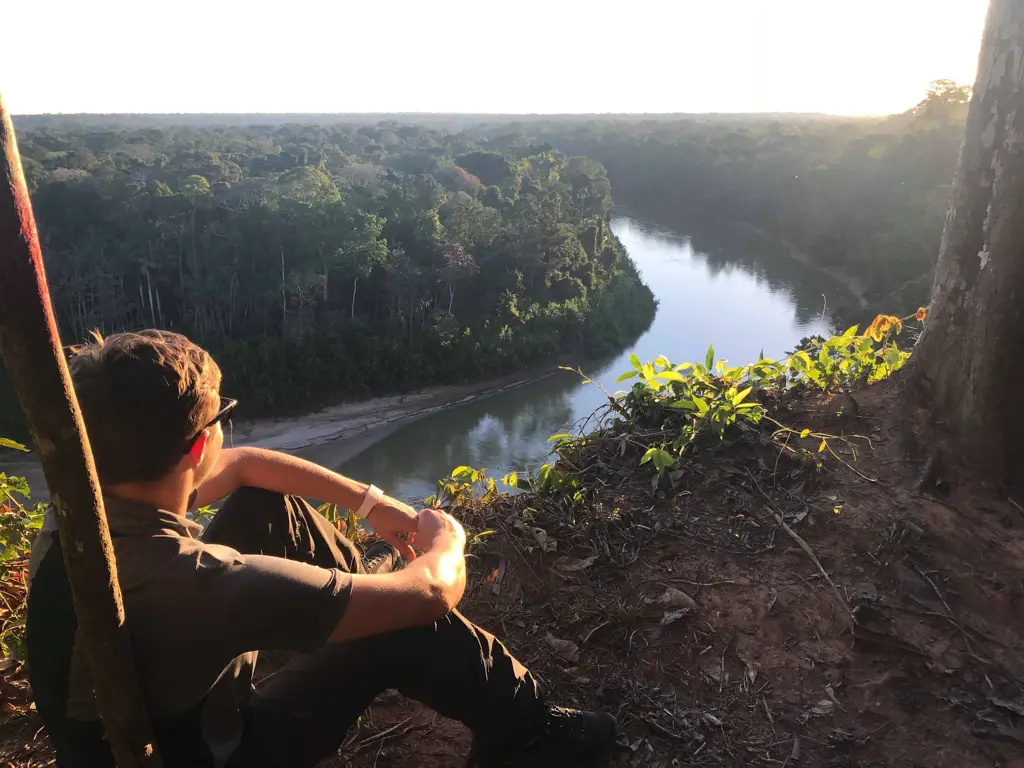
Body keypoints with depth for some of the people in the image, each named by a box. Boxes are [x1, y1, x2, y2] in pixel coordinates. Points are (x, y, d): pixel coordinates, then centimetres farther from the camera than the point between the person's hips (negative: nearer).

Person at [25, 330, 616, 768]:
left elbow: (242, 465, 2)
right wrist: (447, 537, -12)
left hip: (129, 716, 7)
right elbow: (432, 594, -35)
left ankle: (369, 577, 31)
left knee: (270, 507, 5)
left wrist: (370, 502, 0)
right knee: (414, 622, -12)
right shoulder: (188, 580, -42)